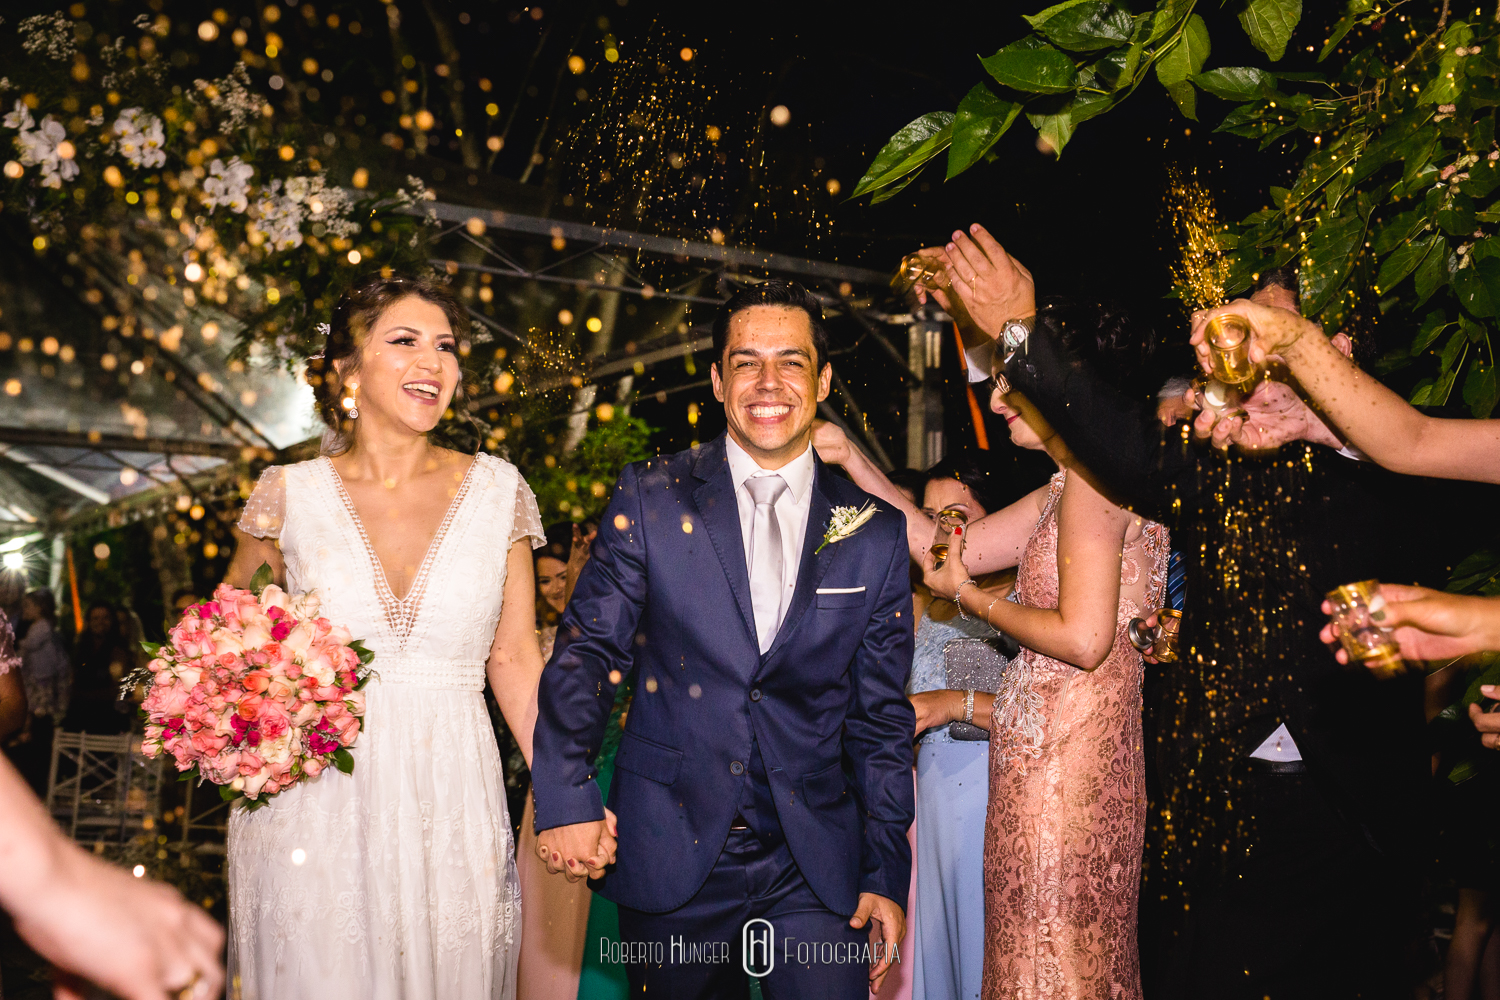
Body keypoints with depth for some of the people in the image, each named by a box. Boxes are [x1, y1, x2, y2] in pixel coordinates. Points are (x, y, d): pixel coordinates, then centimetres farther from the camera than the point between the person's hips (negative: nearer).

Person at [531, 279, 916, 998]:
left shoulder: (875, 533, 2)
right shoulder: (648, 499, -1)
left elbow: (882, 718, 5)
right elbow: (587, 650, -3)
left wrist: (888, 874, 3)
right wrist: (566, 796, -17)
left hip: (814, 870, 1)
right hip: (669, 855, 0)